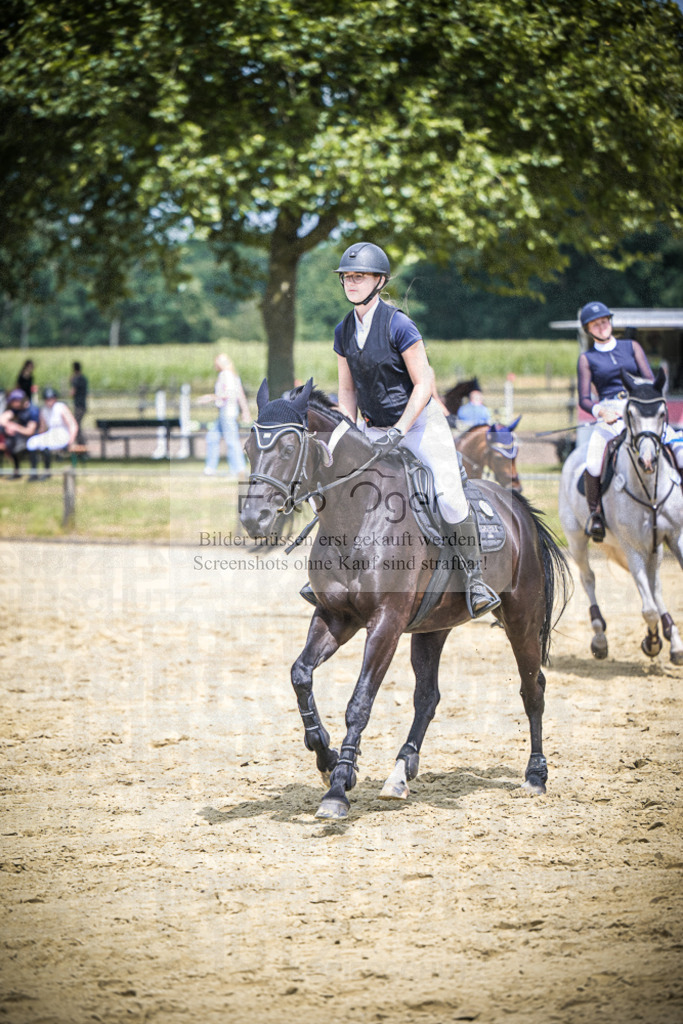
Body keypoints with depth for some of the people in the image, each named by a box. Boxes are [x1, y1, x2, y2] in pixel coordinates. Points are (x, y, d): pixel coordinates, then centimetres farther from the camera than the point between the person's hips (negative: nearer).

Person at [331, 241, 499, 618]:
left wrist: (398, 431, -21)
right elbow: (347, 390, 11)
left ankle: (474, 577, -5)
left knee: (449, 496, -20)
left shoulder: (398, 325, -16)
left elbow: (424, 384, -15)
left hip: (420, 422, -6)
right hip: (374, 429, 6)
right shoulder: (344, 331, 2)